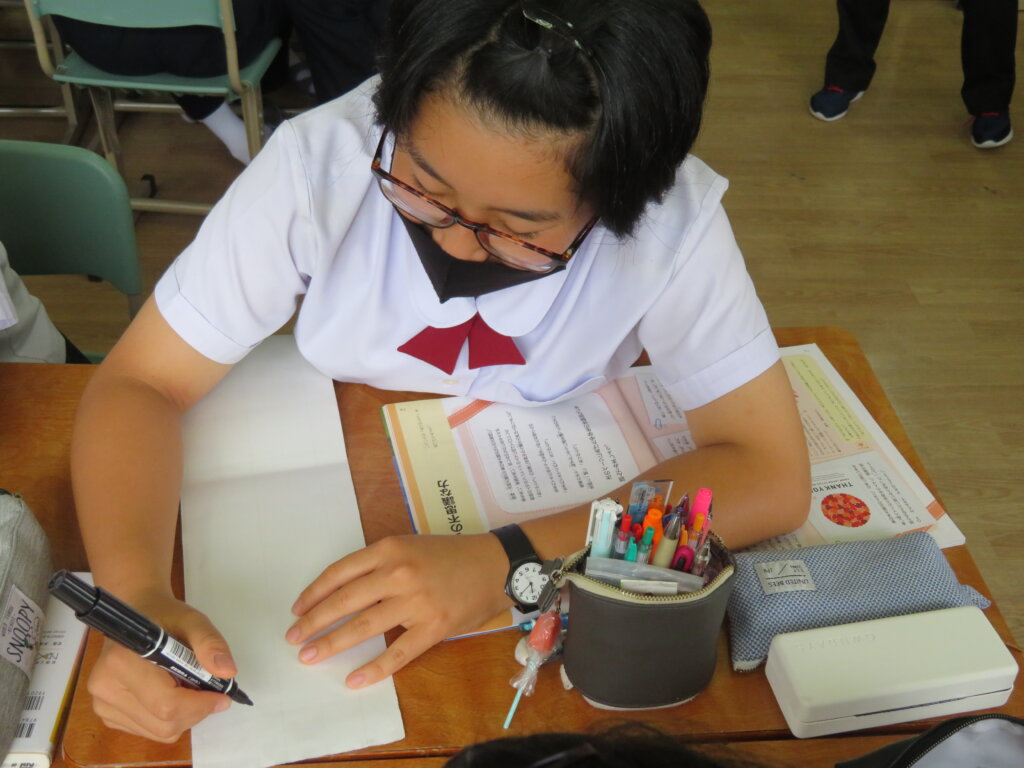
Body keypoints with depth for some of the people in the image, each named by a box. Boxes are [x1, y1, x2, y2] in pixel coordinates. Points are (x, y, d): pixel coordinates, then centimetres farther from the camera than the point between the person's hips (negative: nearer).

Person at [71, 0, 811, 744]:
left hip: (550, 537, 1)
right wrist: (136, 594, -35)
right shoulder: (320, 162, -24)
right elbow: (142, 383, -17)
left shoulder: (672, 219, -25)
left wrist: (509, 562, -34)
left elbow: (769, 474, -23)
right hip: (320, 544, 0)